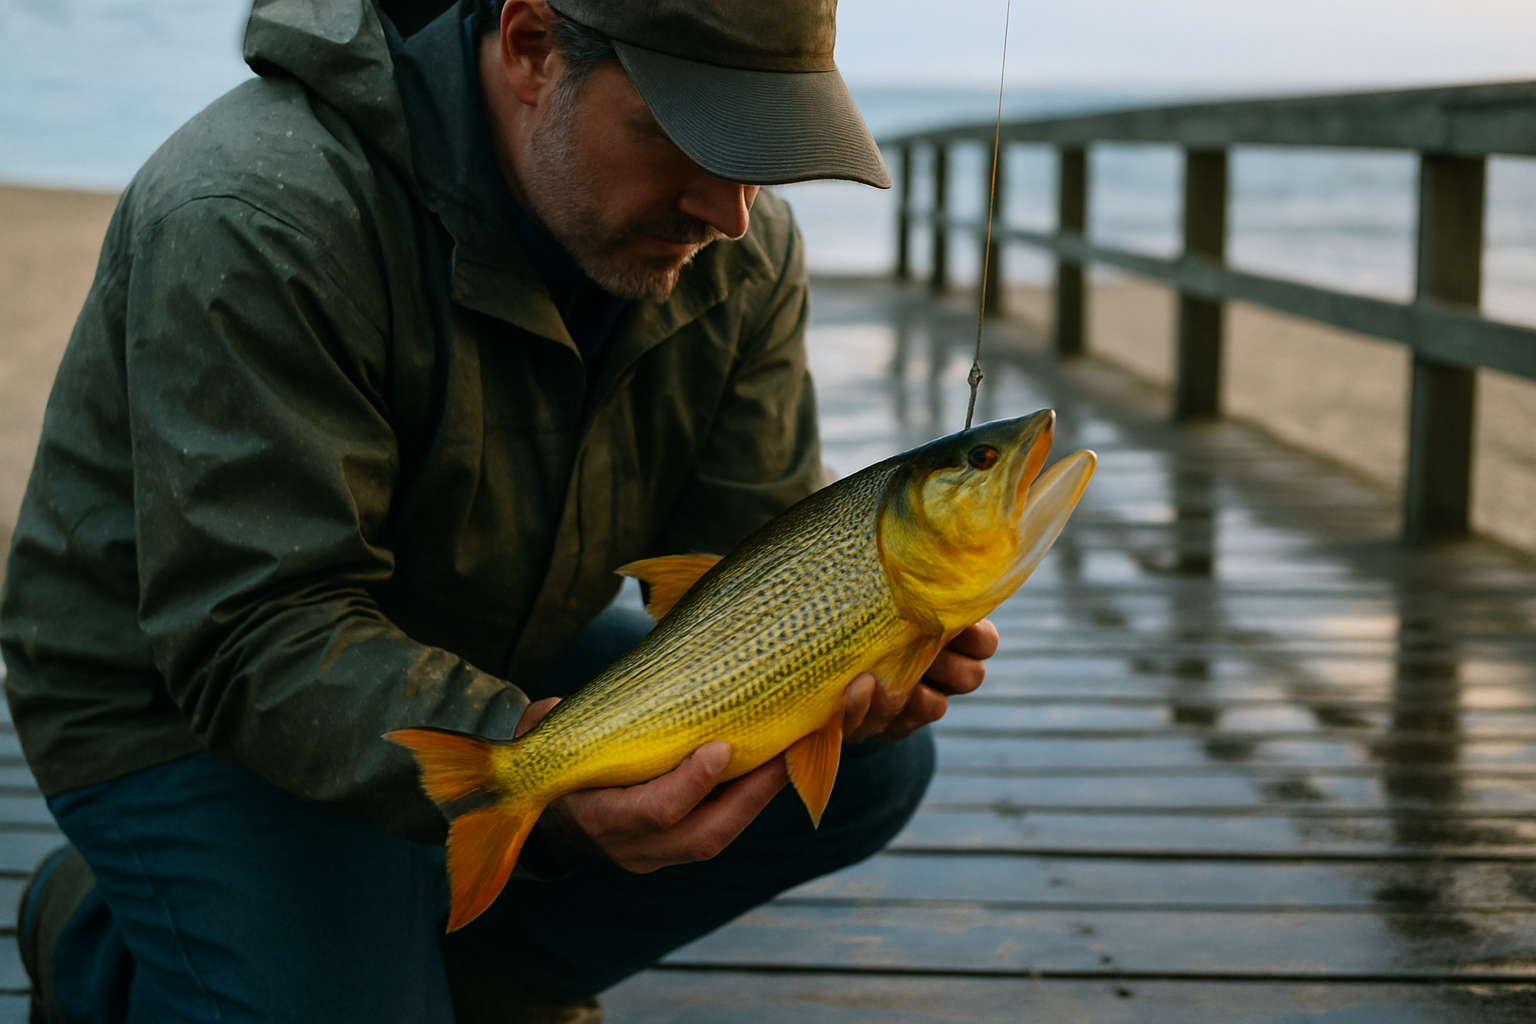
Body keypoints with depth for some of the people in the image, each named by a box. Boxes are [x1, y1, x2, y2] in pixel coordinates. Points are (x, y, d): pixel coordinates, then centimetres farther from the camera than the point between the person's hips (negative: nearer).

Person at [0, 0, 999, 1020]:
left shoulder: (743, 248, -10)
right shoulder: (255, 220, -32)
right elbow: (253, 639, -34)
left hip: (496, 660, 6)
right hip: (184, 699, -6)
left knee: (871, 764, -2)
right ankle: (93, 940, 9)